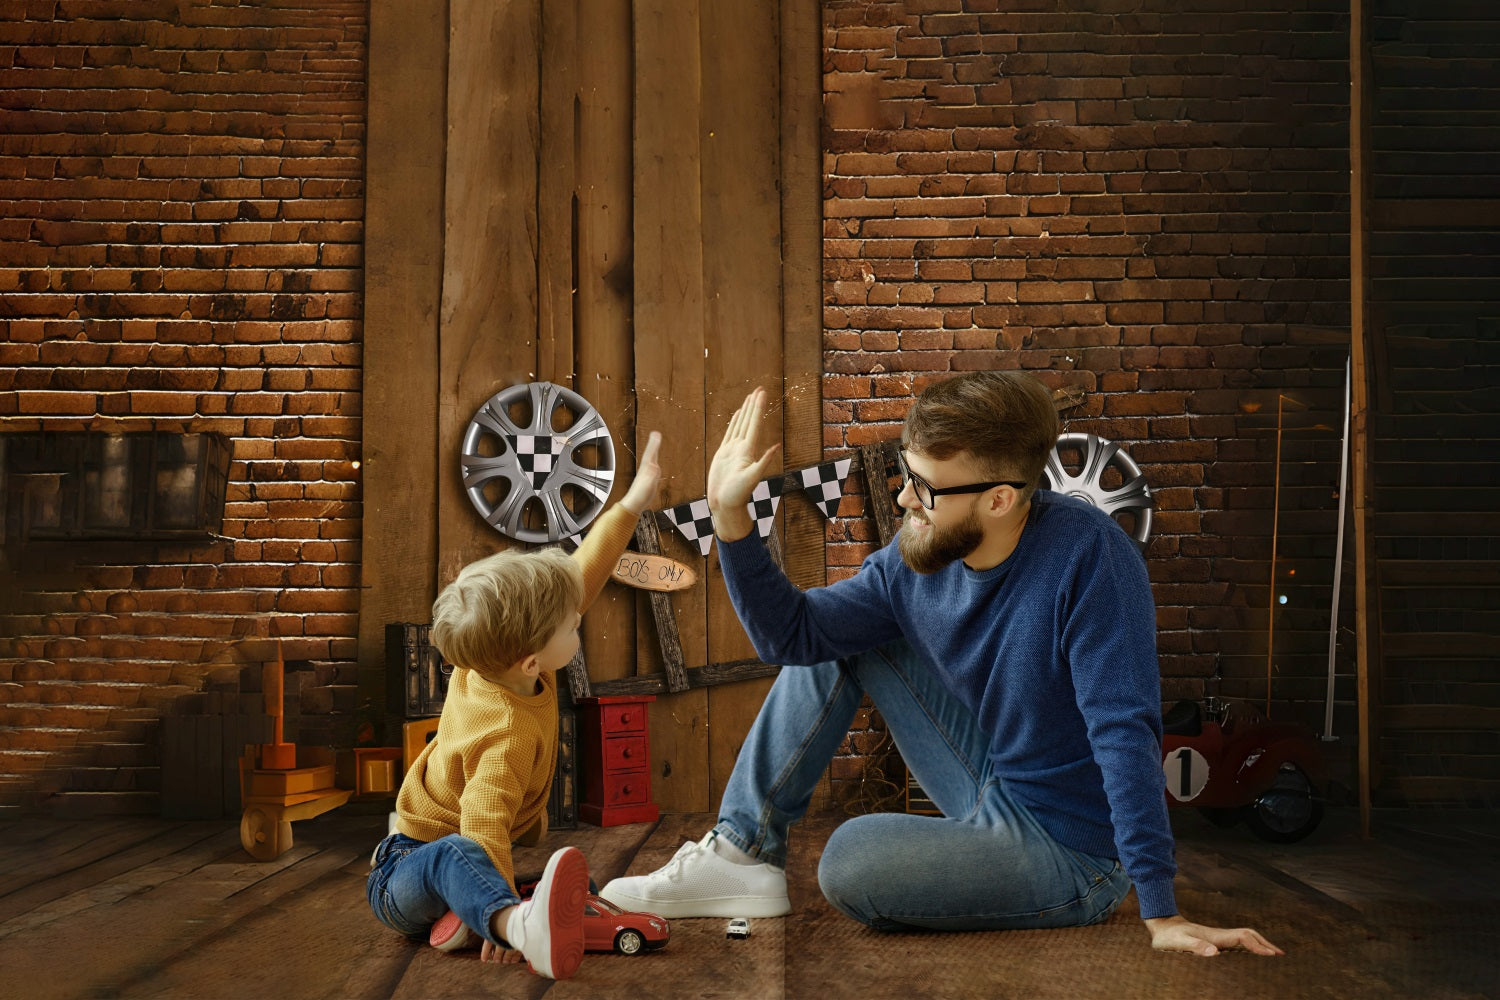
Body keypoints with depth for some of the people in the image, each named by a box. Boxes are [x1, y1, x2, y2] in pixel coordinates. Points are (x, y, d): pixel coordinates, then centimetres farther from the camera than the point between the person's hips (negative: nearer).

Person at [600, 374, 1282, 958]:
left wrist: (1162, 913, -30)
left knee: (851, 858, -30)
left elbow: (1125, 733, -28)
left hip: (1070, 850, -7)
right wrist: (730, 516, -13)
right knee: (838, 641, 2)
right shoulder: (915, 564, -5)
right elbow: (788, 632, -1)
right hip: (992, 788, 7)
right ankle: (742, 850, 5)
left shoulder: (1088, 557, -25)